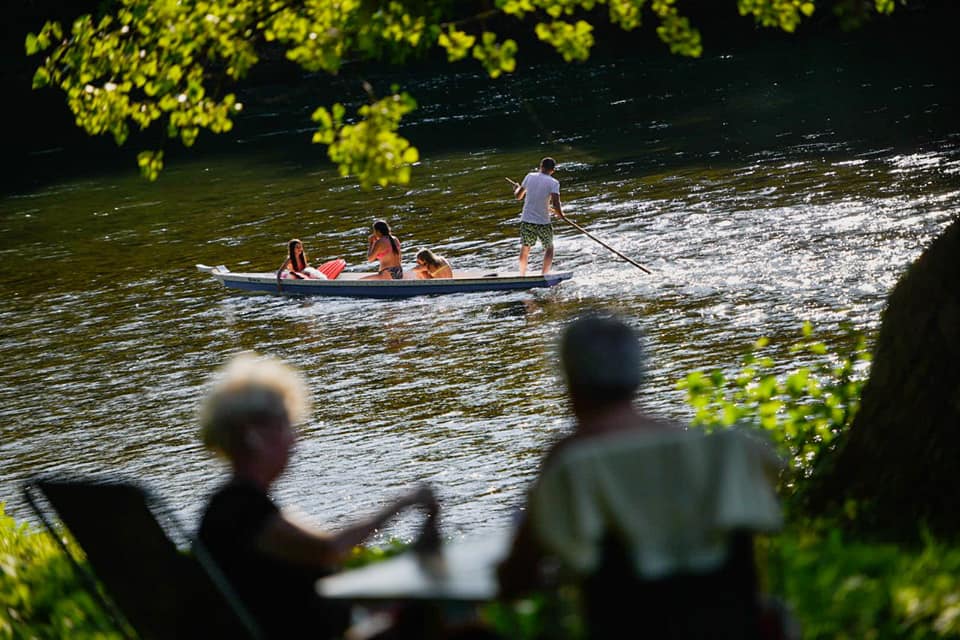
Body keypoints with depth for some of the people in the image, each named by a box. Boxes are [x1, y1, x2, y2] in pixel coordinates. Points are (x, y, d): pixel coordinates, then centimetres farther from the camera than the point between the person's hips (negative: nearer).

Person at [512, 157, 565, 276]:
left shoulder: (530, 176, 0)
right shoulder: (553, 183, -11)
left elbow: (518, 196, 10)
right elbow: (555, 204, -21)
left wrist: (516, 188, 32)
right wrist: (560, 214, 0)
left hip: (526, 220, 3)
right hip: (543, 222, -3)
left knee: (525, 248, 20)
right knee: (549, 248, 15)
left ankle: (522, 275, 28)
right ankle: (545, 275, 8)